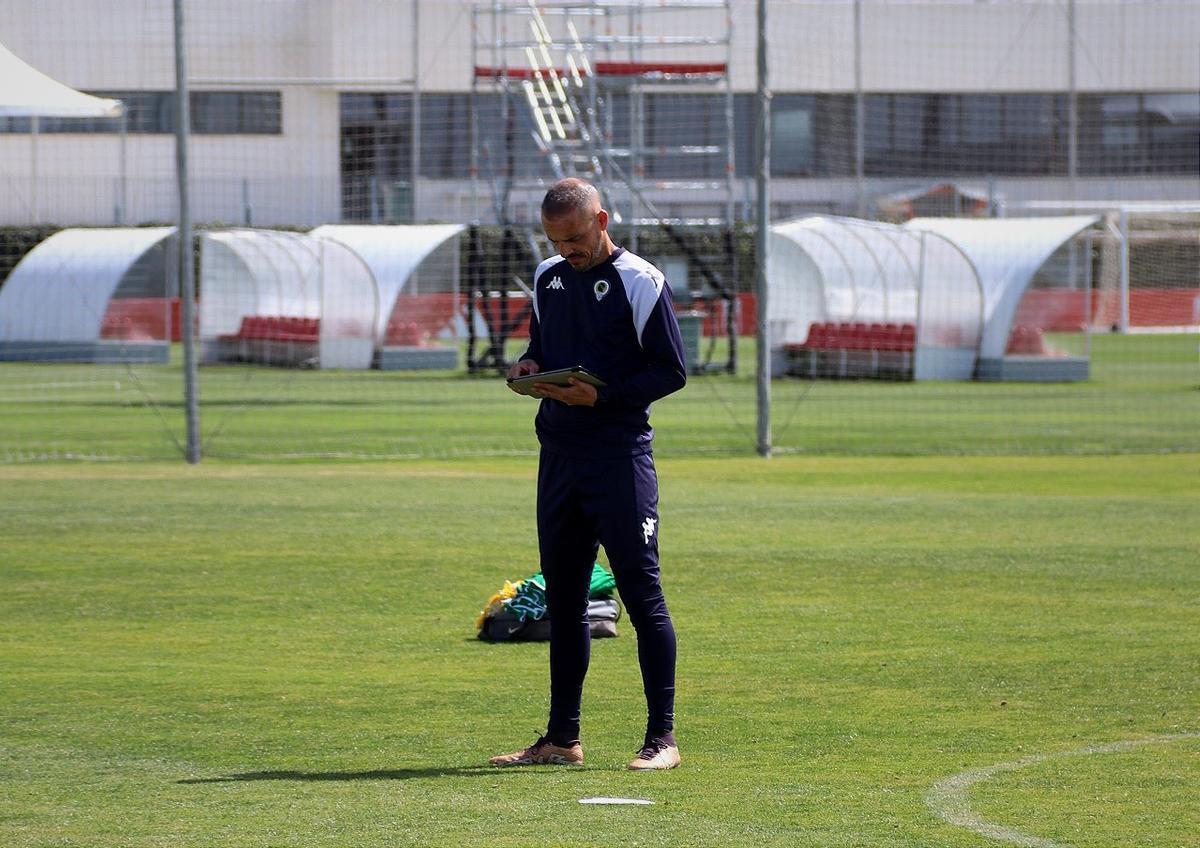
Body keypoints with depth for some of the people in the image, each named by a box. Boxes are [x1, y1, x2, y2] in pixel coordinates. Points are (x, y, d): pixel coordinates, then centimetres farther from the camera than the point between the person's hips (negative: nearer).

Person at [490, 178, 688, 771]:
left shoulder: (640, 282, -7)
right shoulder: (548, 277, 13)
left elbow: (671, 371, -7)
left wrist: (602, 394, -18)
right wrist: (529, 366, 2)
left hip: (620, 458, -7)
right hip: (558, 455, 7)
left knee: (642, 593, -7)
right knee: (562, 598, 10)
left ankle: (662, 737, -5)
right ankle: (562, 739, 16)